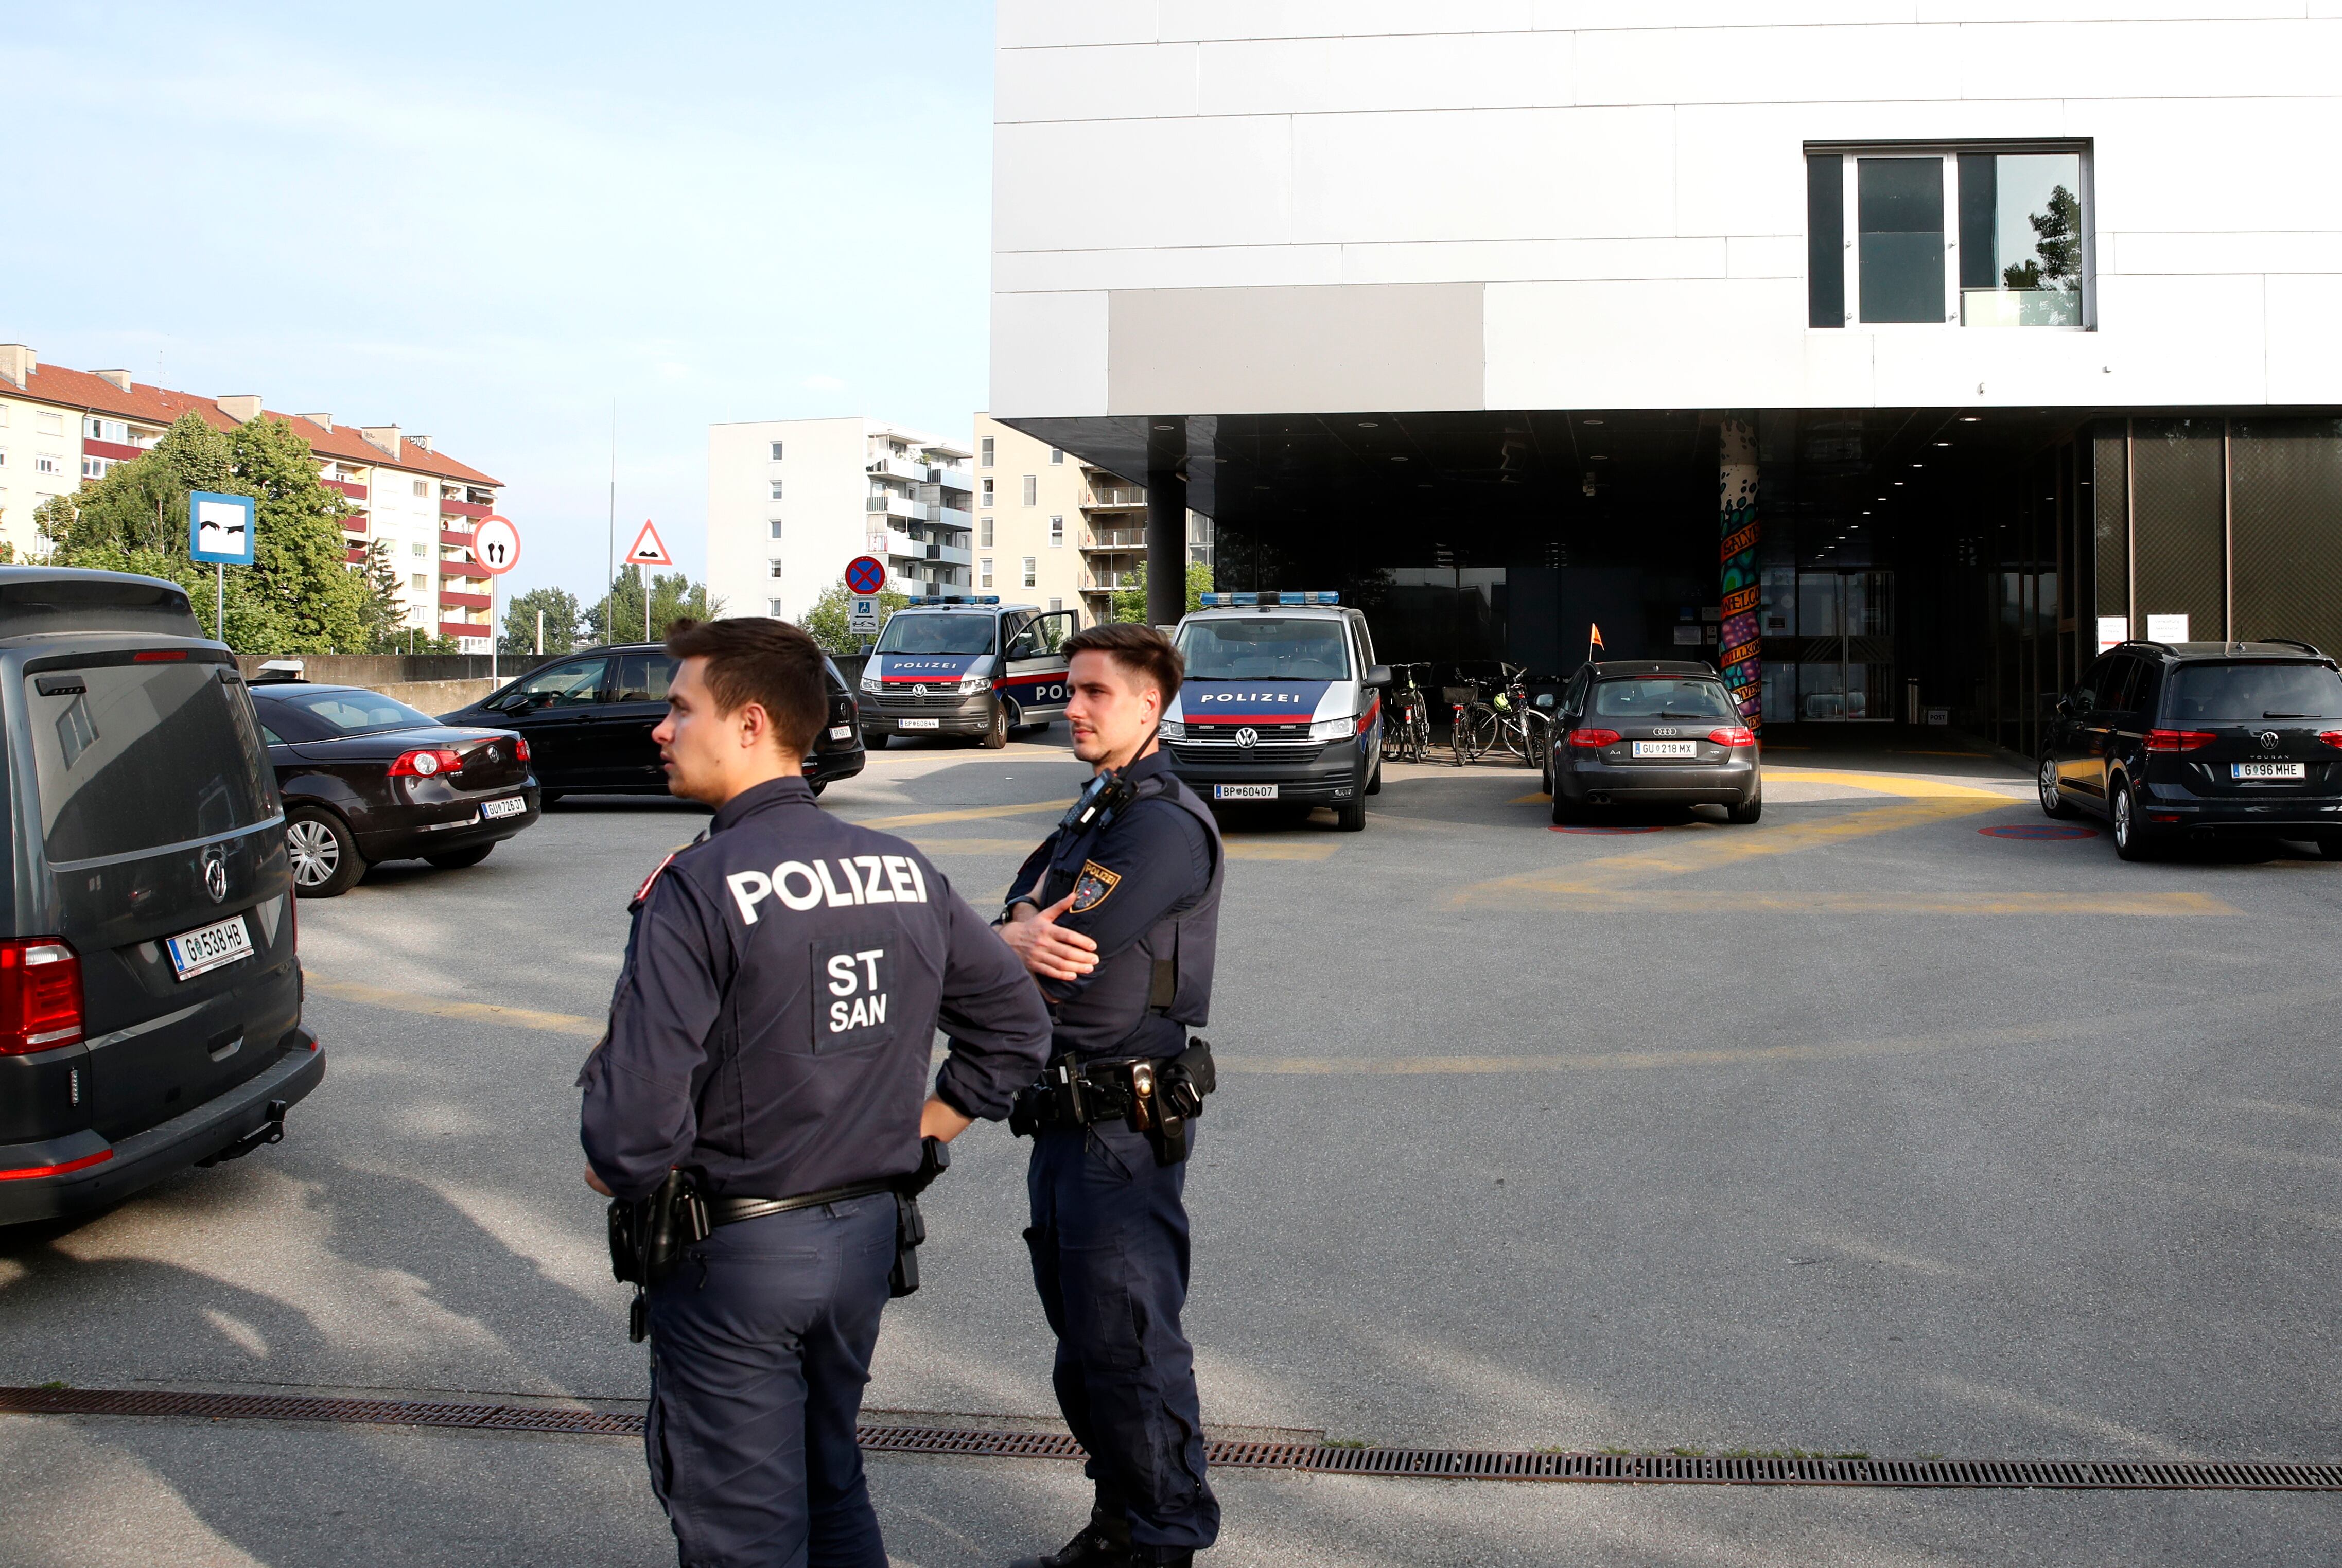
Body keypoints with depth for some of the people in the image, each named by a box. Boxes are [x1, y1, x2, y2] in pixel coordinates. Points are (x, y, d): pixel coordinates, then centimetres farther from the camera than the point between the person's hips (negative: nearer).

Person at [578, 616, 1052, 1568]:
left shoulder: (695, 889, -21)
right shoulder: (903, 871, 0)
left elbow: (639, 1113, -25)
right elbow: (1015, 1024, 7)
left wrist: (622, 1173, -4)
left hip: (735, 1252, -6)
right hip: (868, 1235, 6)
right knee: (834, 1491, 25)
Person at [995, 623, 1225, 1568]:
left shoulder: (1165, 826, -17)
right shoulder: (1096, 811, 15)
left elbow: (1060, 961, -23)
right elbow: (1023, 922, 6)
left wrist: (1015, 938, -4)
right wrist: (1020, 933, -16)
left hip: (1123, 1129, -10)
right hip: (1064, 1118, 10)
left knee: (1128, 1349, 0)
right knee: (1082, 1340, 19)